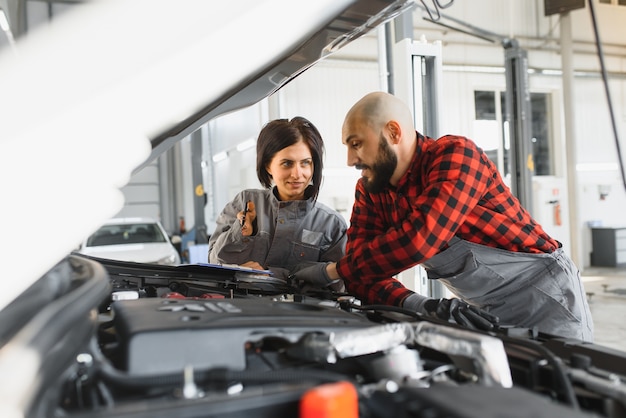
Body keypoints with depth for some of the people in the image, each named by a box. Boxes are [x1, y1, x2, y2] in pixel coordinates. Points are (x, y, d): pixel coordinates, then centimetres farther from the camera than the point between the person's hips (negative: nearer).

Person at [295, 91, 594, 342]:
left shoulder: (456, 153, -24)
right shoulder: (369, 191, -2)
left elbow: (419, 238, -37)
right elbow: (362, 271, -8)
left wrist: (333, 271, -27)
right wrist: (416, 304, -28)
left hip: (545, 298, -6)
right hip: (489, 313, 6)